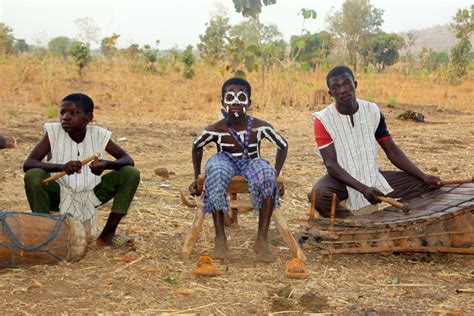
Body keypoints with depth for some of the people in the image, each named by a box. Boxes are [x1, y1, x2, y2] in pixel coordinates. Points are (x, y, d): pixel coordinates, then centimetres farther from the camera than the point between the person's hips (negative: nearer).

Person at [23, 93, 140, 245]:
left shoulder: (99, 135, -9)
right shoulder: (53, 132, -14)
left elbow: (128, 159, -8)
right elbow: (27, 164, -23)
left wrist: (107, 164, -31)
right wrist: (61, 167, -41)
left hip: (90, 195, 2)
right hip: (59, 194, -2)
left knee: (131, 174, -14)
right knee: (33, 176, -31)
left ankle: (109, 231, -6)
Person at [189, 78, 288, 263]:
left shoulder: (260, 127, -15)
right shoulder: (215, 130, -14)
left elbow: (283, 145, 0)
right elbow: (197, 146, 6)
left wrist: (275, 176, -8)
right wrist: (196, 177, 5)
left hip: (250, 164, 0)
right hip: (226, 164, 0)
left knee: (267, 176, -35)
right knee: (215, 167, -37)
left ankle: (262, 239, -28)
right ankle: (220, 237, -32)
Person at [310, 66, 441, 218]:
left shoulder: (372, 111, 1)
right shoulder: (323, 120, -12)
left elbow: (392, 151, 3)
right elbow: (331, 164, -18)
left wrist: (423, 176, -10)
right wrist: (364, 189, -31)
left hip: (374, 176, 4)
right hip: (342, 179, -4)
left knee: (422, 184, -10)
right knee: (319, 194, -37)